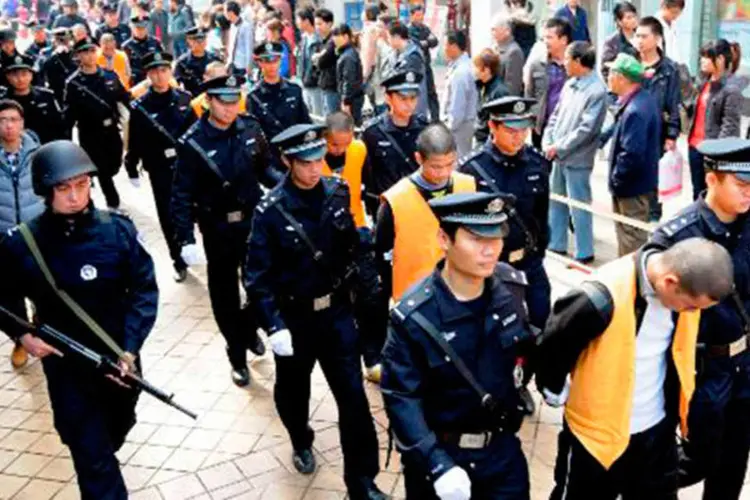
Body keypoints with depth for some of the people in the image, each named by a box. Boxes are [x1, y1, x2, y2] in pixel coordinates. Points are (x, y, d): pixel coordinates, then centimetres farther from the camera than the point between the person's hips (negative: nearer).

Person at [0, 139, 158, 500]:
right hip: (65, 367, -2)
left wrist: (130, 348, -18)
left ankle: (97, 465, 60)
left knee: (117, 431, 27)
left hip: (119, 360, 3)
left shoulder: (118, 230, -14)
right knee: (93, 458, 0)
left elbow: (145, 288, -10)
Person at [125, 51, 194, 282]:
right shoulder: (139, 107, -6)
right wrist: (132, 170, -2)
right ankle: (179, 261, 21)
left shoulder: (184, 99, 0)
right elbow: (135, 142, -3)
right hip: (160, 170, -1)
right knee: (168, 216, 6)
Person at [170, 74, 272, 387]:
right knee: (224, 294, 9)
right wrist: (185, 239, -22)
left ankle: (248, 327, 43)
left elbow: (266, 169, 7)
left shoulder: (251, 129, -4)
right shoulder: (193, 143, -14)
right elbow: (182, 196, -13)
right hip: (217, 230, -2)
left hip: (254, 221, 3)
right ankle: (237, 356, 28)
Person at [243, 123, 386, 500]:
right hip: (293, 316, -2)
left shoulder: (336, 193, -7)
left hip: (336, 310, 2)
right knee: (293, 388, 20)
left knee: (353, 395, 1)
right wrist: (274, 326, -23)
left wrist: (372, 291, 5)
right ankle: (301, 442, 51)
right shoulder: (271, 211, -17)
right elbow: (256, 277, -16)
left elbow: (353, 247, 5)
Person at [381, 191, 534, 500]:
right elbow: (401, 399, -23)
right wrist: (438, 465, -29)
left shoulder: (512, 286, -10)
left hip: (502, 447, 4)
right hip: (438, 452, -3)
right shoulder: (414, 317, -23)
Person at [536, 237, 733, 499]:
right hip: (598, 435, -5)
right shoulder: (601, 299, -34)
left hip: (658, 429, 5)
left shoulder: (687, 280, -12)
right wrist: (557, 396, -2)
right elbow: (552, 349, -18)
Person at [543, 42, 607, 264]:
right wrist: (547, 142, -1)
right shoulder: (570, 84, 9)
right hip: (558, 156, 8)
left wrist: (559, 147, -16)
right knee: (555, 201, 17)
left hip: (577, 159, -8)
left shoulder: (597, 91, -15)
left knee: (579, 207, 1)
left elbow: (586, 129, -20)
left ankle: (584, 253, 13)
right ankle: (556, 245, 31)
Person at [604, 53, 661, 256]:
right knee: (625, 231, 23)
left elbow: (632, 154, -30)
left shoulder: (635, 110, -27)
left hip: (632, 186, -10)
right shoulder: (642, 99, 6)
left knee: (632, 236, 2)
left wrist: (616, 178, -16)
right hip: (635, 180, 10)